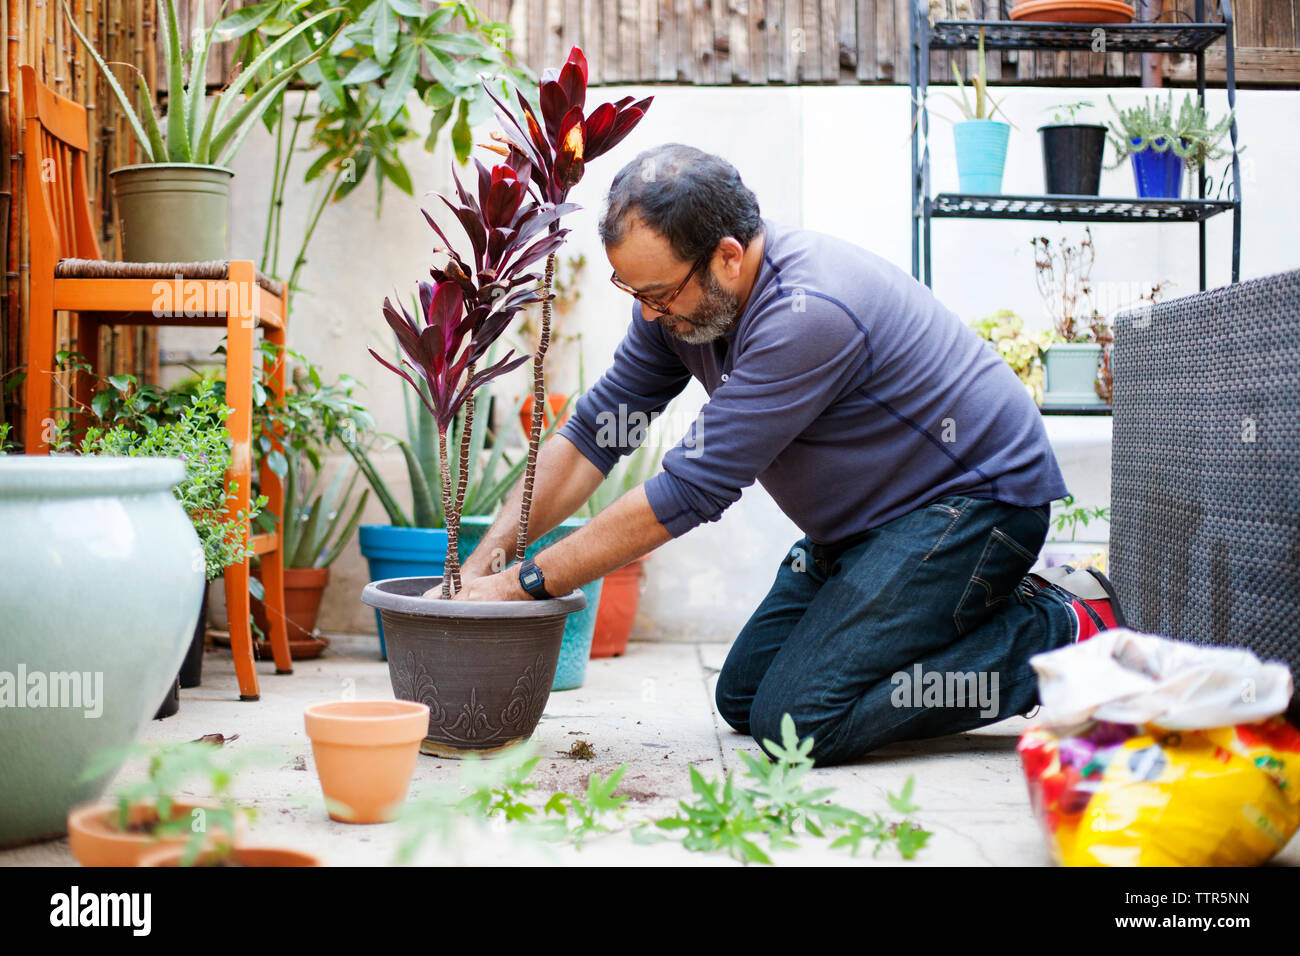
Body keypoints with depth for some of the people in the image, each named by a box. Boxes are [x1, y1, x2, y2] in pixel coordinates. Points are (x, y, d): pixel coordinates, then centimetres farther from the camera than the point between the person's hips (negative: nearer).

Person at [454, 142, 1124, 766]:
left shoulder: (809, 313, -31)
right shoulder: (677, 294, -4)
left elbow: (689, 490, -29)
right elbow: (594, 431, 2)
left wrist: (528, 583, -23)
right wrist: (486, 559, -8)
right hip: (866, 519, 10)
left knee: (796, 722, -19)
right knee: (742, 701, 8)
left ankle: (1060, 633, -7)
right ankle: (985, 609, 14)